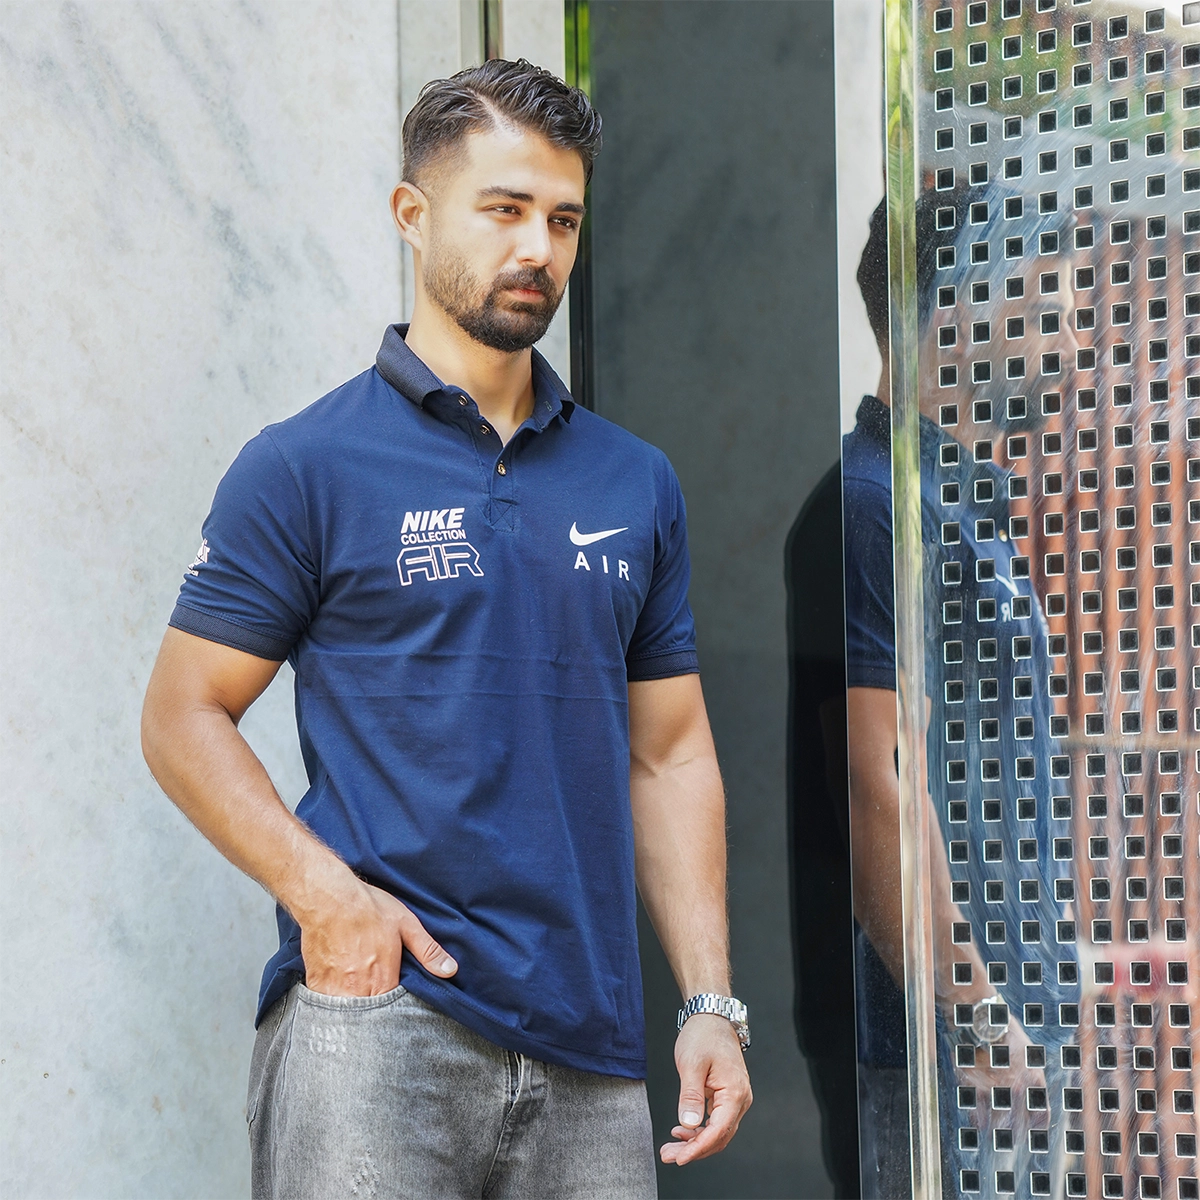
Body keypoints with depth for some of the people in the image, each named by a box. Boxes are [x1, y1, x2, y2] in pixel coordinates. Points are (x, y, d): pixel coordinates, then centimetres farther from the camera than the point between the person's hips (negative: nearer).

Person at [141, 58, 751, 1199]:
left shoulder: (636, 482, 13)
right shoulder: (306, 465, -1)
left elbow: (669, 752, 14)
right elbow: (182, 716, -2)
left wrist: (710, 1004, 6)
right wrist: (325, 894, -16)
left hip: (588, 1053, 4)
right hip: (375, 1012, -4)